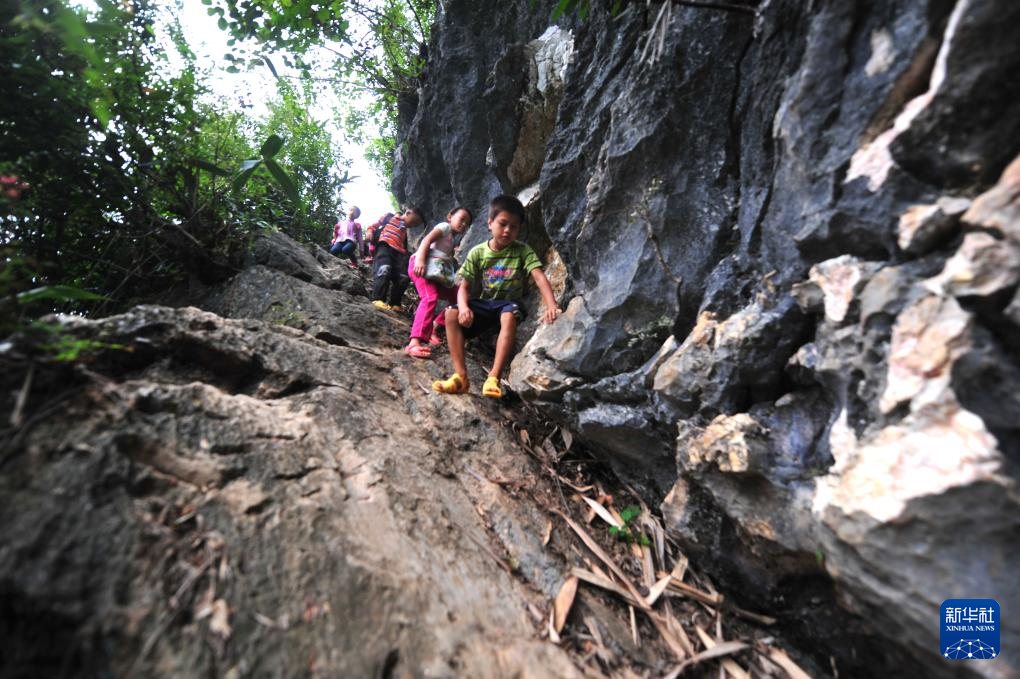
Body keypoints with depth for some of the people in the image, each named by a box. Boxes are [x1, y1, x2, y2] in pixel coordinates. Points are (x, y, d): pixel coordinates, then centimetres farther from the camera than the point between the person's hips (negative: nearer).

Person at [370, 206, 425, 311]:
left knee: (403, 277, -12)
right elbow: (375, 225, 21)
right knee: (384, 269, -30)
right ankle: (377, 299, -37)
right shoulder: (389, 217, 25)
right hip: (385, 246, -5)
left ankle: (394, 304, -6)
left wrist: (408, 256, 12)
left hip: (399, 252, 6)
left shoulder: (405, 231, 35)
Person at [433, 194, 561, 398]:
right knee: (451, 313, -23)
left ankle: (494, 377, -36)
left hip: (509, 303, -2)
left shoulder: (522, 251, -6)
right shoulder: (477, 253, -1)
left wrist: (551, 306, -39)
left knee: (509, 316, -38)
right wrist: (464, 307, -25)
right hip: (484, 303, 3)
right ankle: (460, 375, -25)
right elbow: (464, 287, -2)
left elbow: (540, 278, -21)